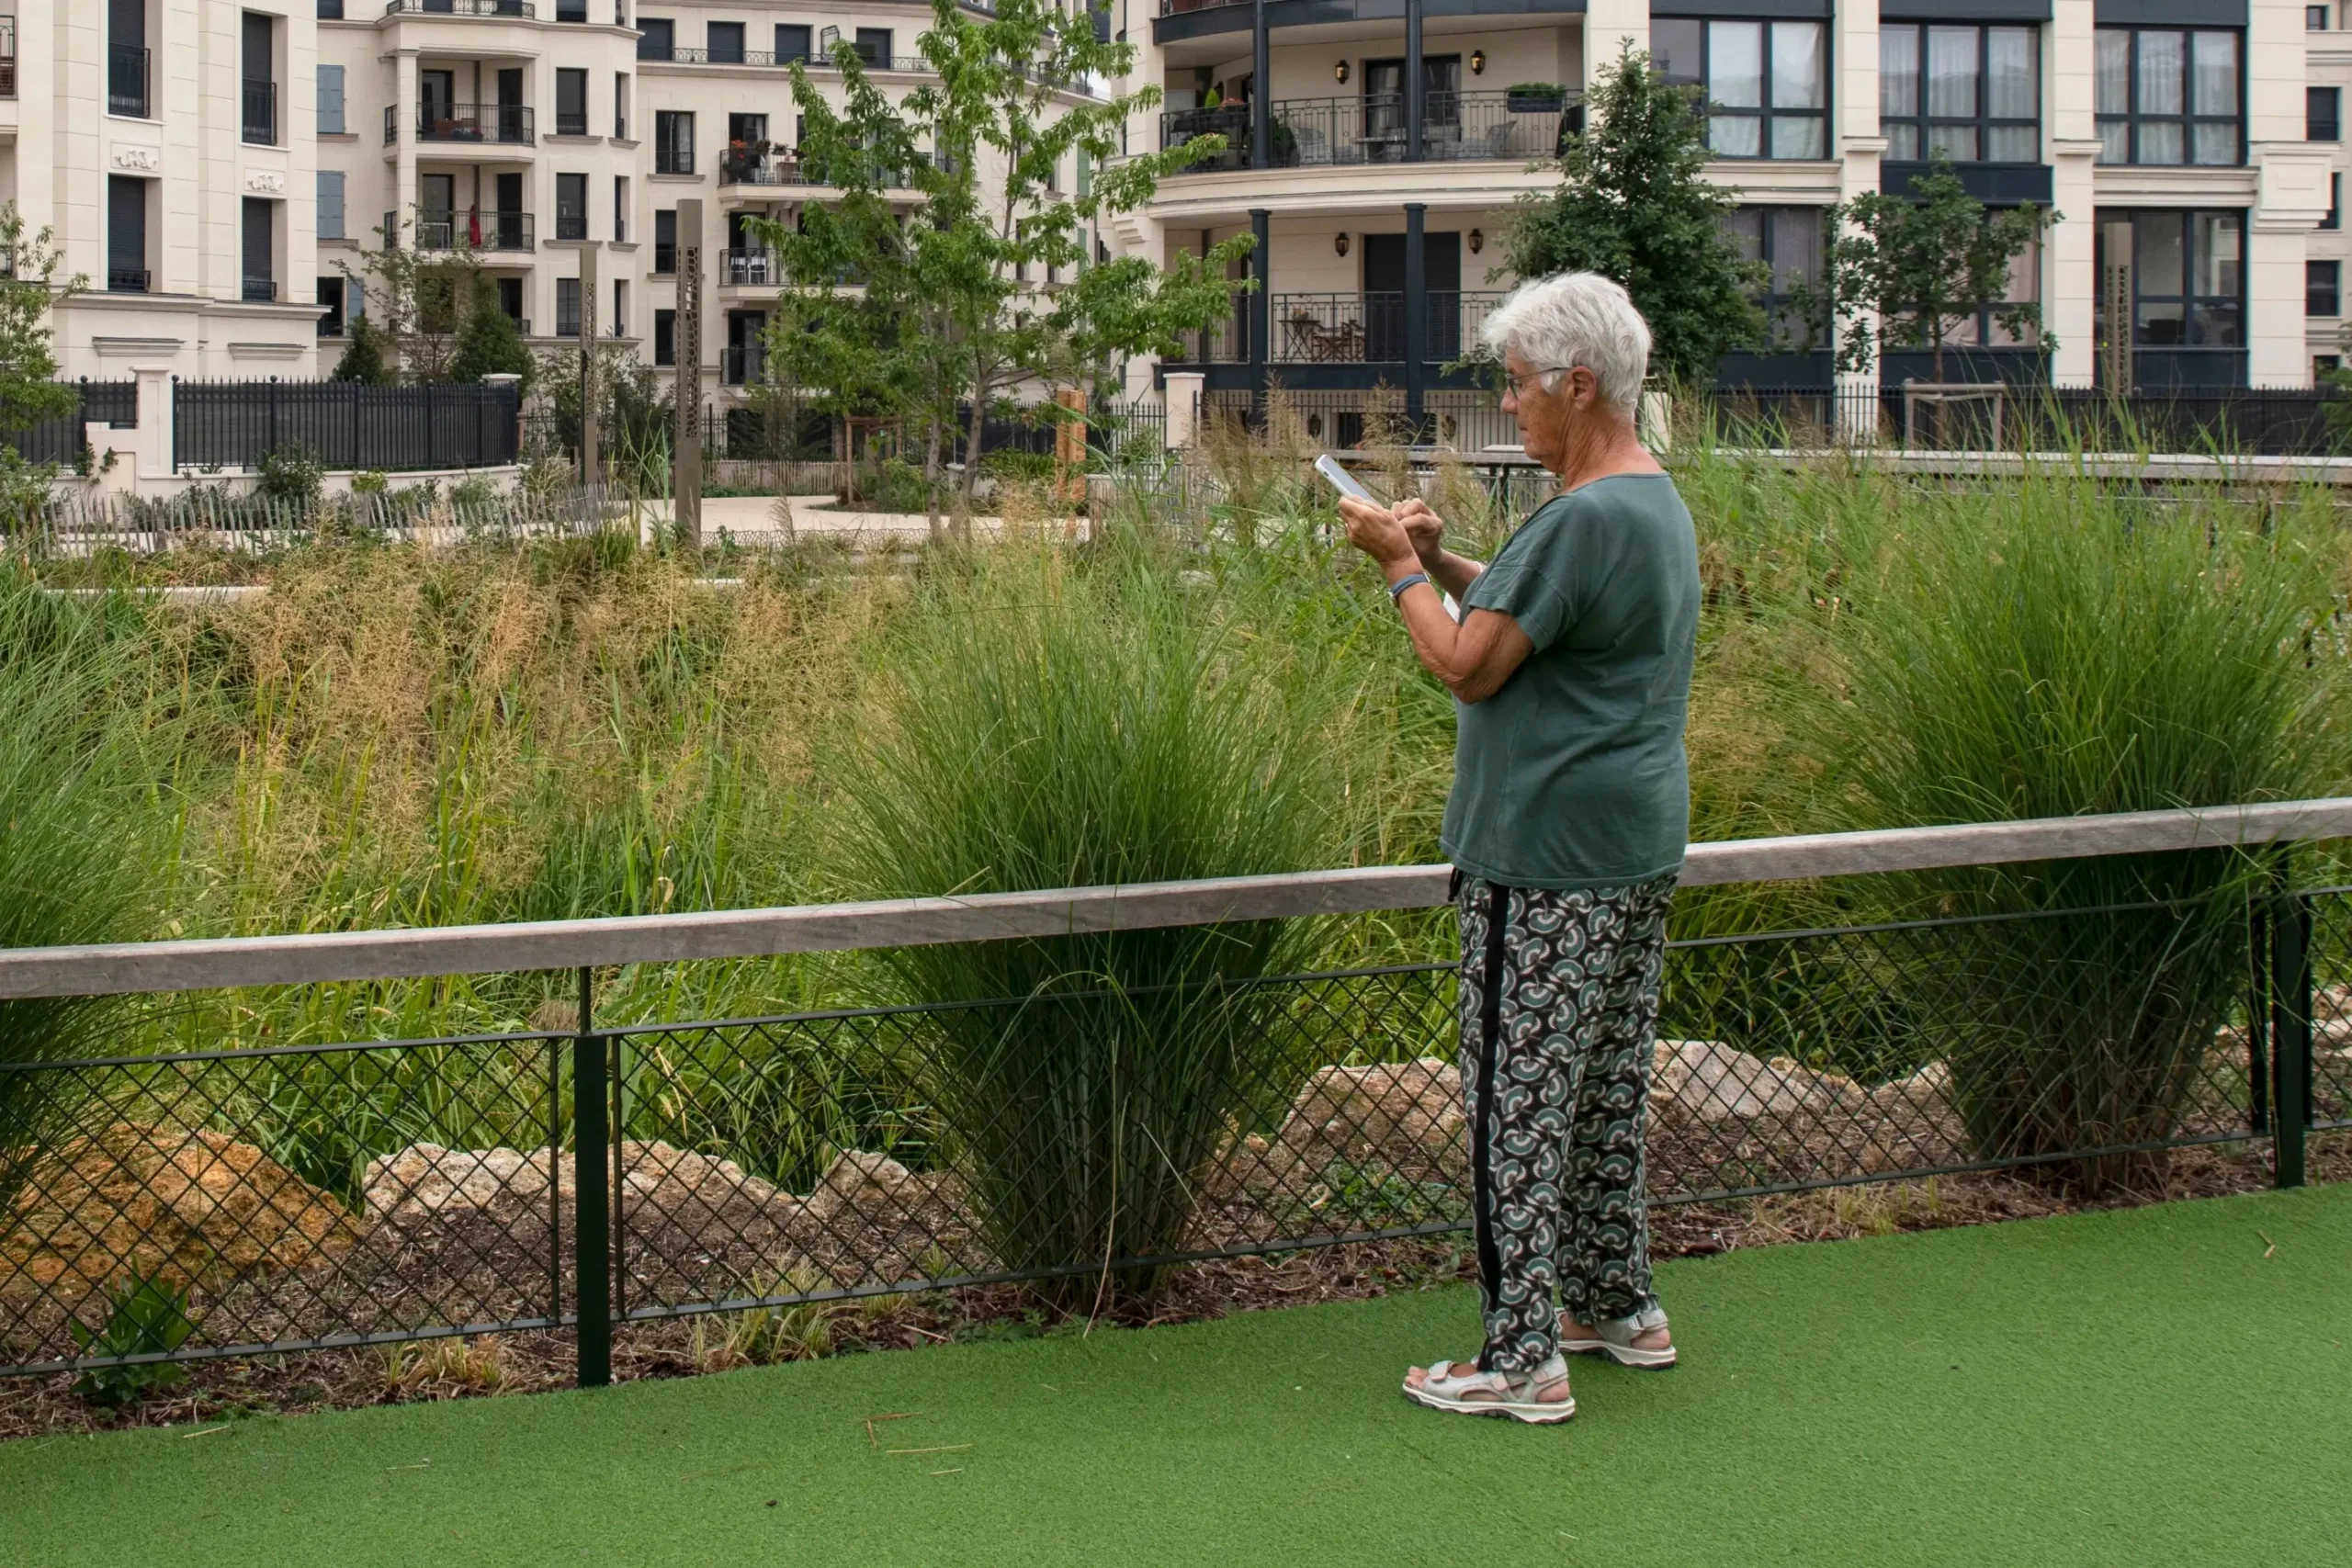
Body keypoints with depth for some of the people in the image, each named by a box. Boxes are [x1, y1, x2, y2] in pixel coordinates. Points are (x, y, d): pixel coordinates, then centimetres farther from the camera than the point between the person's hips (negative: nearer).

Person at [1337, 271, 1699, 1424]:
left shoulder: (1589, 519, -20)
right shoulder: (1656, 500, 13)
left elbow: (1470, 668, -17)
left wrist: (1399, 569, -3)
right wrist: (1442, 560, 12)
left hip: (1547, 864, -10)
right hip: (1634, 849, 10)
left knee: (1520, 1096, -4)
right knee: (1605, 1087, 19)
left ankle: (1522, 1357, 0)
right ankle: (1618, 1305, 30)